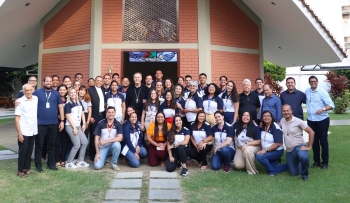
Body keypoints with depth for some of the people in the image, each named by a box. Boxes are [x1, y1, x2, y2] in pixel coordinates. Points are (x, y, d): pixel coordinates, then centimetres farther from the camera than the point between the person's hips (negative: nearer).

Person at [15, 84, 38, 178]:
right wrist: (19, 133, -13)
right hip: (24, 131, -4)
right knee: (23, 151, 2)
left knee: (29, 151, 12)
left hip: (33, 131, 4)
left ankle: (27, 168, 24)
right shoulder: (20, 101, -8)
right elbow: (17, 118, -9)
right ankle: (20, 171, 13)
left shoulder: (36, 99, 3)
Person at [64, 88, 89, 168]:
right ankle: (68, 163, 5)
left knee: (85, 142, 4)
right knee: (77, 145, -8)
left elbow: (82, 113, 14)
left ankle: (80, 161, 15)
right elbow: (68, 117, -12)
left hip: (78, 126, 7)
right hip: (70, 126, -7)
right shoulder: (68, 104, -8)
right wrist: (74, 127, -15)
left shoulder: (79, 102, 12)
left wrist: (84, 123, 4)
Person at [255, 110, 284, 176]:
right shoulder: (262, 127, 2)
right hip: (266, 151, 7)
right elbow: (261, 139, 13)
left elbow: (278, 143, -24)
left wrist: (266, 150, -25)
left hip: (276, 151, -7)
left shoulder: (275, 128, -18)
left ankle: (272, 171, -10)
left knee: (259, 156, -29)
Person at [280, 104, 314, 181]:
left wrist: (309, 147, -13)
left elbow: (311, 132, -13)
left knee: (303, 157, -40)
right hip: (289, 150, 4)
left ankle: (304, 173, -11)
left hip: (299, 146, -4)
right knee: (294, 173, 6)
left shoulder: (298, 121, -14)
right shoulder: (282, 121, 1)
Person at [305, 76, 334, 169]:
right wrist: (309, 111, 8)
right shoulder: (307, 91, 4)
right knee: (314, 141, 11)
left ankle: (325, 162, 14)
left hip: (322, 120, -4)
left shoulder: (322, 92, -10)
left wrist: (323, 109, -31)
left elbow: (331, 105, -14)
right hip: (311, 120, 4)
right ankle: (316, 161, 22)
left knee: (323, 141, 2)